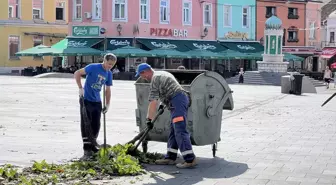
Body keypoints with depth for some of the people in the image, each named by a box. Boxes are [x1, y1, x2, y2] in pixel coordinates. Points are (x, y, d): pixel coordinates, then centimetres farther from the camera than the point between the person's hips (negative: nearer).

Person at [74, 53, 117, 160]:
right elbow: (77, 73, -12)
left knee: (96, 125, 9)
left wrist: (107, 104, 11)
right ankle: (87, 150, -5)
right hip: (86, 99, -6)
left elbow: (108, 90, 14)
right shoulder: (93, 67, -13)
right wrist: (80, 88, -18)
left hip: (97, 102, 6)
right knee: (86, 124, -5)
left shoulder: (109, 74, 5)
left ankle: (92, 146, 24)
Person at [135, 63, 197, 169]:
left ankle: (190, 160, -19)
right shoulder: (163, 73, 24)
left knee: (180, 131, -14)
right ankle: (170, 157, 13)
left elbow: (153, 103, -11)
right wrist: (163, 104, 45)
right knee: (173, 131, 11)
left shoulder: (155, 79, -6)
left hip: (177, 100, -10)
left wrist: (149, 119, -6)